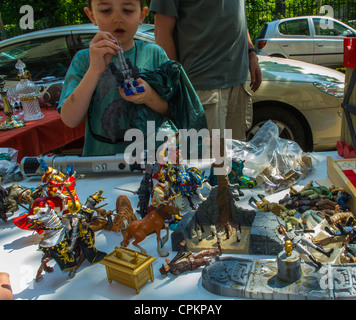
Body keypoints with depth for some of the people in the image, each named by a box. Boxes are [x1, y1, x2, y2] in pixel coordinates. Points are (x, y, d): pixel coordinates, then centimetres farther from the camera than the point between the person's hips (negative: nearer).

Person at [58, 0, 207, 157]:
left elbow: (174, 112, 7)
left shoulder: (154, 54, 6)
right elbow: (70, 120, -7)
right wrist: (95, 69, -14)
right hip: (101, 159, 0)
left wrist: (151, 97, -13)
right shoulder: (84, 58, 4)